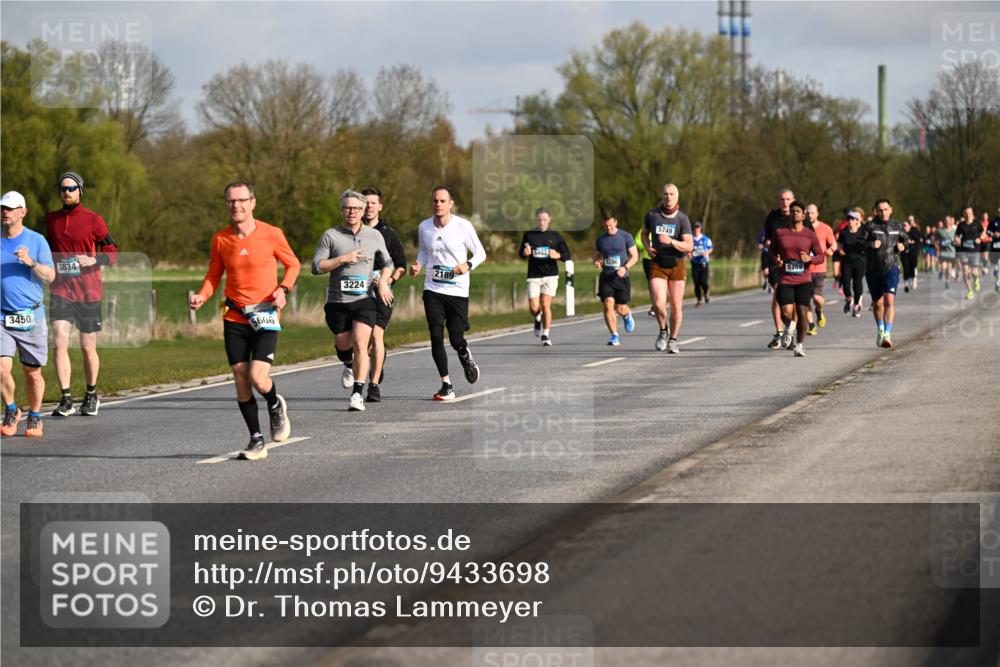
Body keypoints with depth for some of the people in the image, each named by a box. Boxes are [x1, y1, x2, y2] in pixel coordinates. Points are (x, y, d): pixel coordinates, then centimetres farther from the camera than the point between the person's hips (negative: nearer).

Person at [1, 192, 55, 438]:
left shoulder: (36, 241, 0)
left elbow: (50, 276, -8)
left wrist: (30, 262, -23)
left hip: (31, 316, -1)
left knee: (32, 372, 5)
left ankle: (35, 418, 24)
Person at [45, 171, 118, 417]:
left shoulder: (93, 220, -2)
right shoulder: (51, 220, 9)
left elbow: (113, 253, -1)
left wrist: (94, 260, -18)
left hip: (88, 292, -2)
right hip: (60, 289, 2)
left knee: (88, 348, 7)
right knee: (60, 344, -12)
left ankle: (91, 396, 26)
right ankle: (65, 400, -9)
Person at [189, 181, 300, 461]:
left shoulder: (271, 234, -6)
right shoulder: (220, 239, 2)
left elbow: (293, 264, 7)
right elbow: (214, 274, 11)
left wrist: (283, 289, -10)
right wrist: (202, 296, -8)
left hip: (264, 317, -3)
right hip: (234, 319, 3)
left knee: (258, 378, -15)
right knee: (241, 381, 1)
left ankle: (276, 406, 20)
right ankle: (256, 440, 14)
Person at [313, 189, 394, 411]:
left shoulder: (375, 236, 6)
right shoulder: (330, 236, -1)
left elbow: (387, 262, 22)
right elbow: (316, 267, -6)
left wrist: (383, 281, 3)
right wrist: (342, 259, -15)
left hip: (364, 299, 0)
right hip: (337, 301, 0)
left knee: (360, 345, -17)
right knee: (343, 346, 11)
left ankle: (358, 394, -15)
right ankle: (349, 367, 48)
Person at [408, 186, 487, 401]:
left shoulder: (463, 226, -7)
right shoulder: (424, 228, 2)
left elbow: (480, 253, 1)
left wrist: (468, 265, -18)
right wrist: (418, 265, 0)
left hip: (457, 290, -2)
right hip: (433, 290, 2)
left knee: (456, 338, -4)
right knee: (436, 336, -8)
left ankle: (466, 358, 34)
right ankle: (446, 385, 2)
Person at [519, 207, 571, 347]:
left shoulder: (555, 236, 5)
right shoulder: (528, 235, 6)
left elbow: (567, 255, 6)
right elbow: (521, 254, 14)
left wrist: (558, 255, -15)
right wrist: (525, 253, -10)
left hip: (550, 275, -1)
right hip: (534, 276, 1)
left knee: (546, 305, -8)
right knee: (533, 307, -6)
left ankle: (546, 335, 4)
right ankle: (538, 319, 31)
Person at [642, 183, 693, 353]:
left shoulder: (683, 218, -8)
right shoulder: (652, 215, -3)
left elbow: (689, 246, -15)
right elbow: (644, 233, 17)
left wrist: (671, 242, -30)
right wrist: (648, 247, -2)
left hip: (677, 265, 0)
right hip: (657, 265, 0)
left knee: (676, 306, 3)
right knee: (659, 303, -17)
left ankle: (673, 341, 20)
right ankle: (663, 330, 12)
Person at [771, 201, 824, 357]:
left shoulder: (810, 235, 3)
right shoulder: (779, 233, 5)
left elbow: (821, 257, 6)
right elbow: (772, 250, 19)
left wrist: (810, 258, -15)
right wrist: (776, 260, -3)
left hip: (804, 280, 0)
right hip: (785, 280, 0)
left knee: (802, 312, -7)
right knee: (786, 312, -13)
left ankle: (800, 344, 10)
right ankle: (789, 327, 23)